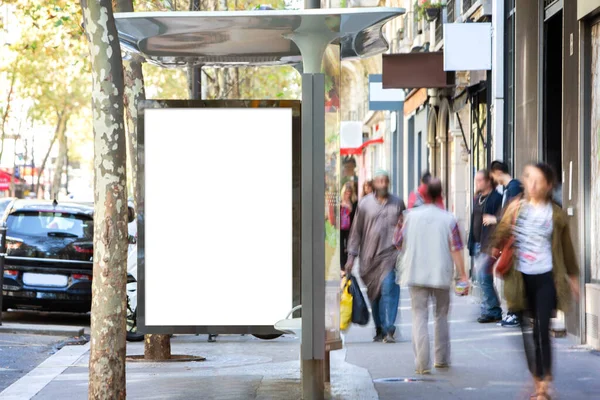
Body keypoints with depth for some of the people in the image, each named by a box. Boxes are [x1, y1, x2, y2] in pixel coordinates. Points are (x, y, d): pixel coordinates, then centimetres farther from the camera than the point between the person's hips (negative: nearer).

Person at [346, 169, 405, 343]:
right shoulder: (365, 203, 7)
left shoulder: (397, 203, 9)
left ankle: (389, 330, -18)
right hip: (370, 255, 1)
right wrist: (351, 255, 4)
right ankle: (379, 329, 18)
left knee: (389, 290, -15)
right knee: (374, 294, 6)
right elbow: (356, 231, 9)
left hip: (390, 254, -1)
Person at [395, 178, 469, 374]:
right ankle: (442, 359, 24)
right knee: (441, 315, 17)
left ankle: (422, 363, -12)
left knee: (419, 316, 0)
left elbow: (400, 243, 6)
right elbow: (456, 250, -8)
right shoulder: (449, 219, -5)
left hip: (416, 274, 0)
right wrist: (463, 276, -5)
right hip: (441, 274, 0)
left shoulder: (411, 216, -2)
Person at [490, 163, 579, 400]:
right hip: (521, 276, 2)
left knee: (541, 329, -10)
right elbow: (502, 234, 1)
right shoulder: (516, 208, 4)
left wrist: (573, 276, 18)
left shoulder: (556, 214, 2)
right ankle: (538, 376, 18)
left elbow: (566, 247, 12)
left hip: (545, 278, -2)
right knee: (527, 329, 7)